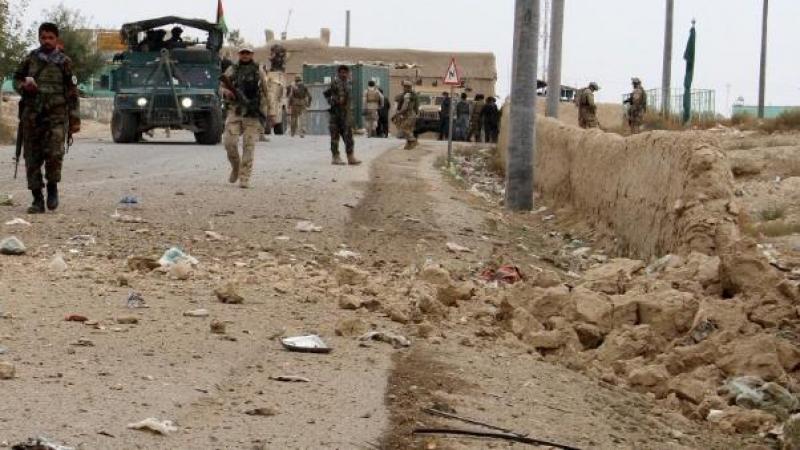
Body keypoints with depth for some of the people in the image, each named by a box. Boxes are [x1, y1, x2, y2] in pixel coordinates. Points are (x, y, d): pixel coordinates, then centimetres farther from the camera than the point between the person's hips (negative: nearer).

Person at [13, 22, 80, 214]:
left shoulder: (64, 62, 5)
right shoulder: (30, 59, 9)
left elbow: (72, 92, 6)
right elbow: (16, 79, 19)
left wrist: (75, 119, 2)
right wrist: (23, 86, -5)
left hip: (56, 114, -2)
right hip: (31, 115, 2)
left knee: (54, 154, -17)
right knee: (32, 158, 1)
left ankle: (52, 187, 8)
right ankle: (37, 199, 8)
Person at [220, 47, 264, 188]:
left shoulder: (259, 71, 8)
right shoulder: (232, 70, 11)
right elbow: (221, 87, 14)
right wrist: (226, 91, -11)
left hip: (252, 113, -1)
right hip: (235, 112, 1)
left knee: (249, 146, -7)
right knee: (229, 142, -11)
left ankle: (244, 178, -4)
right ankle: (236, 166, 17)